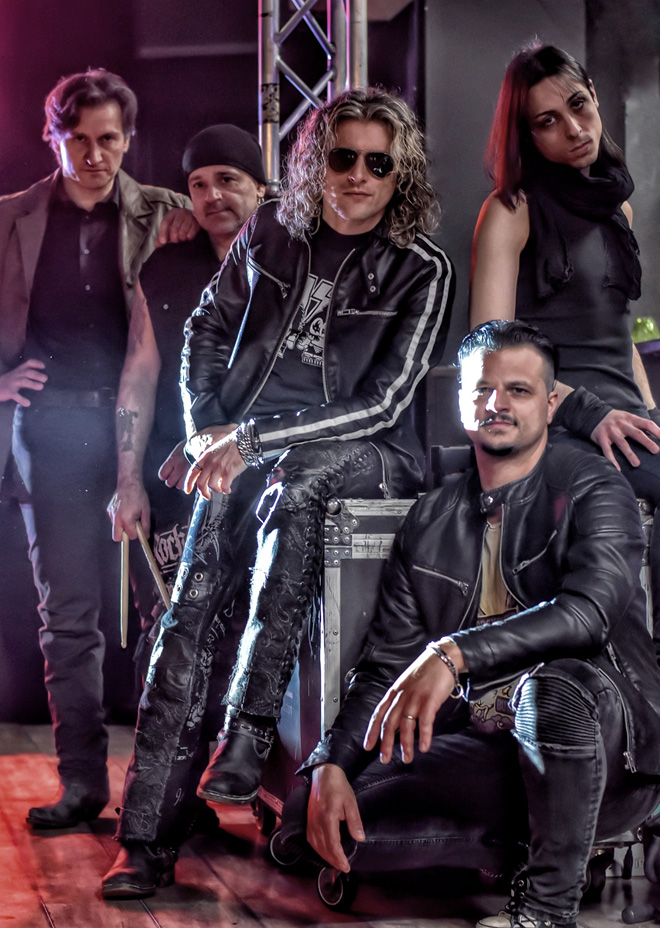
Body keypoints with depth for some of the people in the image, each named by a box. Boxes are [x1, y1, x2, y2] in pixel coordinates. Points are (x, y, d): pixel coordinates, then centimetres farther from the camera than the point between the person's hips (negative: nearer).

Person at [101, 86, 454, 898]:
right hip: (247, 447, 3)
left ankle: (249, 736, -37)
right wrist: (210, 434, 4)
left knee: (292, 490, -39)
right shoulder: (272, 232, 8)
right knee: (193, 604, -20)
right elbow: (207, 330, 20)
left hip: (363, 453, -3)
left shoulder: (421, 271, -3)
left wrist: (255, 438, -16)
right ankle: (147, 835, -23)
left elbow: (381, 402, -9)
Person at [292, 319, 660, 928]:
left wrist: (453, 653, -39)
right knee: (310, 819, -14)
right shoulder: (431, 522, 10)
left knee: (556, 684, -40)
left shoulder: (594, 490, -5)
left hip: (608, 748, -4)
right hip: (485, 750, 5)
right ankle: (520, 844, 2)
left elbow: (588, 609, -25)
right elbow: (385, 666, 8)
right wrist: (331, 764, -10)